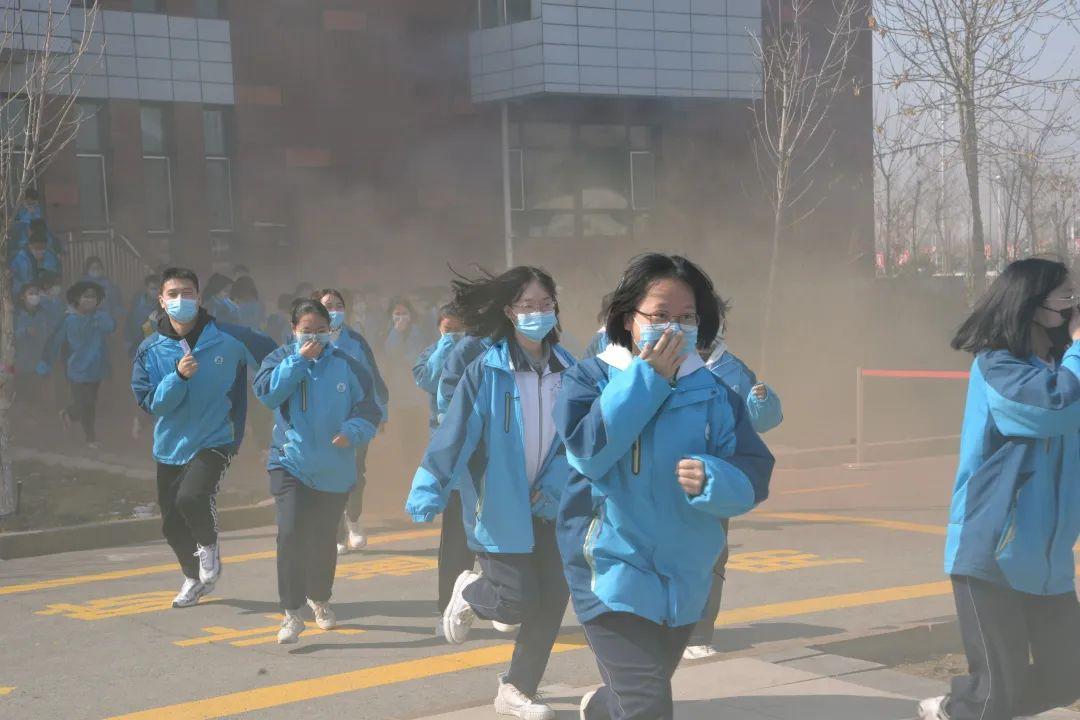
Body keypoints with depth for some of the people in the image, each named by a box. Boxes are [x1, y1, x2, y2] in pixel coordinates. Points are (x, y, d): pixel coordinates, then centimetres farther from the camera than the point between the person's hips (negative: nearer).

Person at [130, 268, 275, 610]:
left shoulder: (228, 339, -8)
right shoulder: (150, 350, -2)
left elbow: (275, 358, 3)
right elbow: (150, 402, -7)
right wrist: (179, 376, -22)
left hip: (215, 440, -4)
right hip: (170, 446, 4)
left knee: (192, 496, -28)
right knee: (172, 524, 12)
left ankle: (209, 546, 5)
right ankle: (195, 577, 40)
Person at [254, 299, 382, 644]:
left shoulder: (347, 366, 0)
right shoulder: (281, 359, 2)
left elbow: (370, 411, 1)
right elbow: (267, 393, -17)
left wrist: (352, 432, -18)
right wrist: (299, 360, -18)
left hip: (335, 470, 1)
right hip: (290, 463, -1)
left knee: (323, 539, 13)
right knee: (290, 532, -20)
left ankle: (319, 599, 39)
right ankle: (291, 613, -14)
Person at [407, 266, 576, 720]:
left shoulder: (568, 371, 0)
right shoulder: (486, 371, -12)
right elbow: (453, 435, -14)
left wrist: (559, 483, -10)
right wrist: (428, 494, -17)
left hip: (551, 508, 5)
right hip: (502, 508, -4)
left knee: (551, 601, 5)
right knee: (520, 601, -8)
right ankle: (469, 592, 28)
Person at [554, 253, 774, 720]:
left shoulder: (713, 393, -1)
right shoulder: (590, 380, -7)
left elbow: (753, 478, -7)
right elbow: (588, 450, -25)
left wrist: (711, 479, -29)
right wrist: (646, 378, -22)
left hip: (683, 578, 5)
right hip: (614, 573, -4)